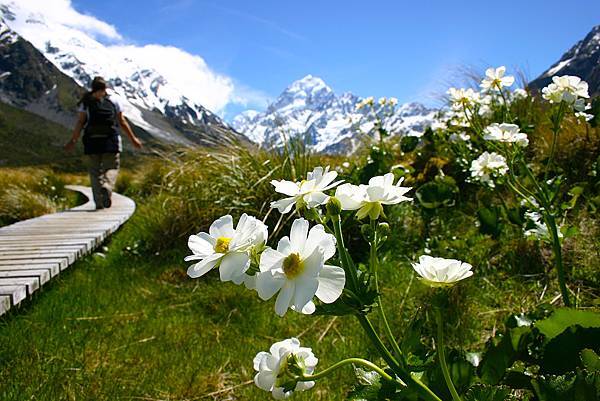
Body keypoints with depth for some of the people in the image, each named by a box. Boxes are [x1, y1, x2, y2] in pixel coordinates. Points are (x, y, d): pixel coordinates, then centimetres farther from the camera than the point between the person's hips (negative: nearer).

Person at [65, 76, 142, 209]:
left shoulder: (85, 103, 6)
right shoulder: (113, 102, 7)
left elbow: (80, 122, -2)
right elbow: (122, 122, 7)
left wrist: (73, 140, 0)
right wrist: (133, 138, 14)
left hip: (91, 141, 1)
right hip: (110, 142, -1)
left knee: (94, 171, 8)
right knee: (111, 168, 7)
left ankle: (99, 202, 3)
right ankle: (107, 187, -24)